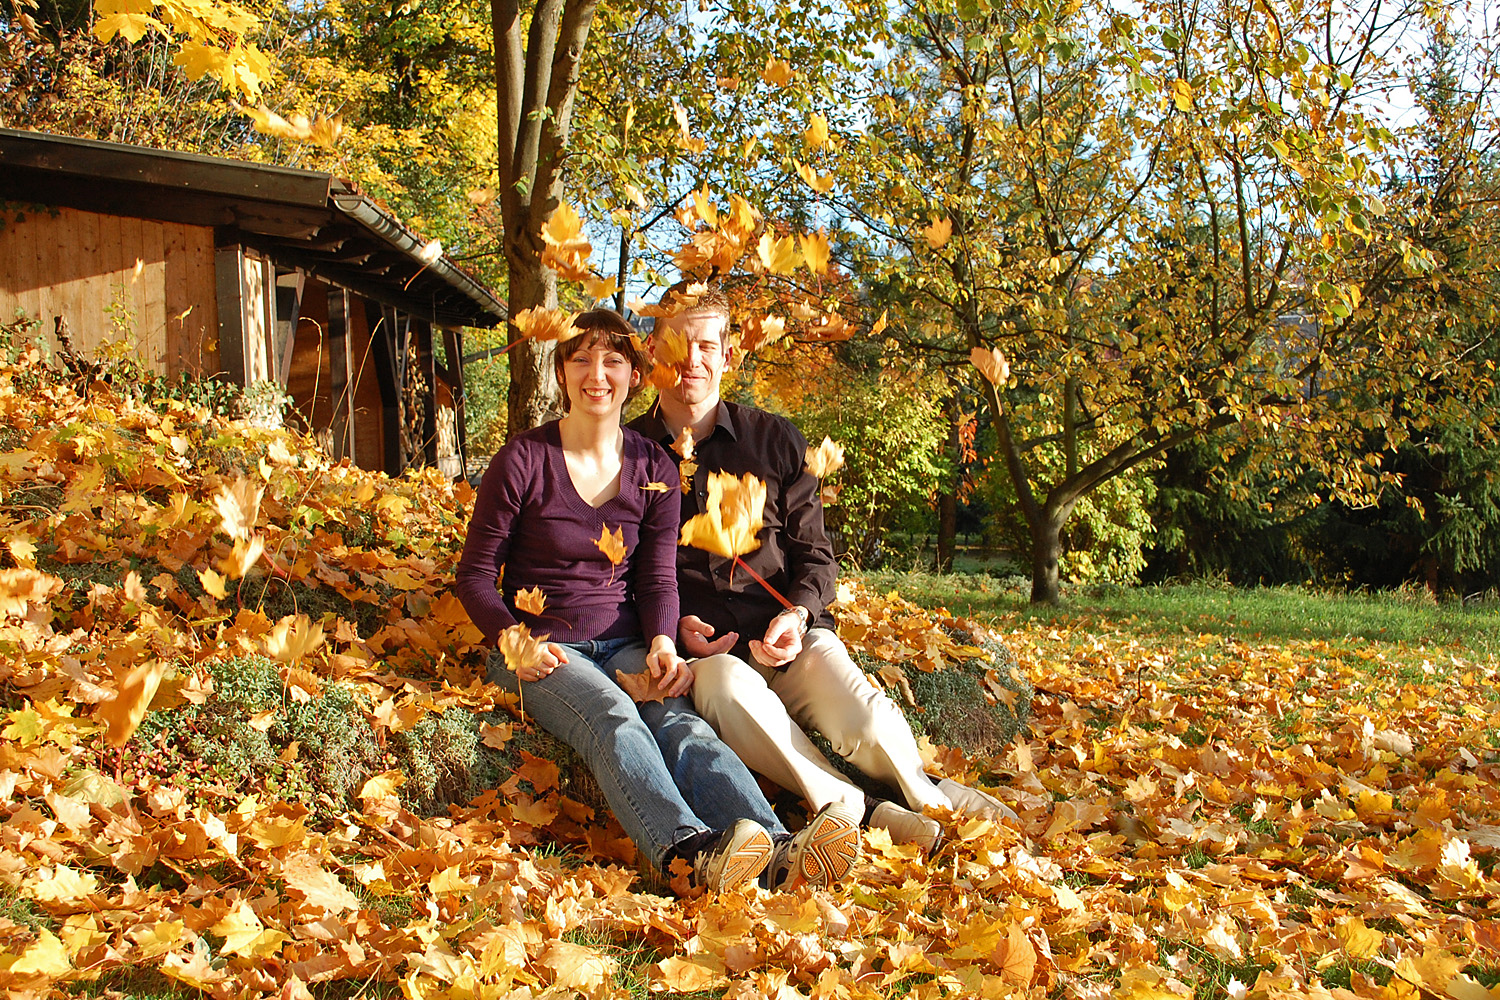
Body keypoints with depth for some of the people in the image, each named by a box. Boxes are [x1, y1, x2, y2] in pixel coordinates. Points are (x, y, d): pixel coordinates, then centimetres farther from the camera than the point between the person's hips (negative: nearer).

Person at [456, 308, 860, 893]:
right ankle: (693, 853, -62)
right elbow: (475, 573, 3)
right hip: (540, 651, -3)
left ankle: (779, 856, -56)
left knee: (679, 722, -30)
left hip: (624, 644, 3)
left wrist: (662, 642, -13)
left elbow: (657, 579, 8)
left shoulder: (655, 471, 10)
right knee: (613, 717, -36)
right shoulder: (523, 461, 0)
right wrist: (513, 639, -16)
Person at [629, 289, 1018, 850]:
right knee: (726, 685, -39)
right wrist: (676, 625, -8)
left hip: (788, 637, 2)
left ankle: (927, 795, 3)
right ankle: (861, 812, -32)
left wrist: (797, 614, -7)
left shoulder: (774, 440, 11)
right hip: (700, 651, -1)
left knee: (871, 728, -28)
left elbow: (815, 555, 14)